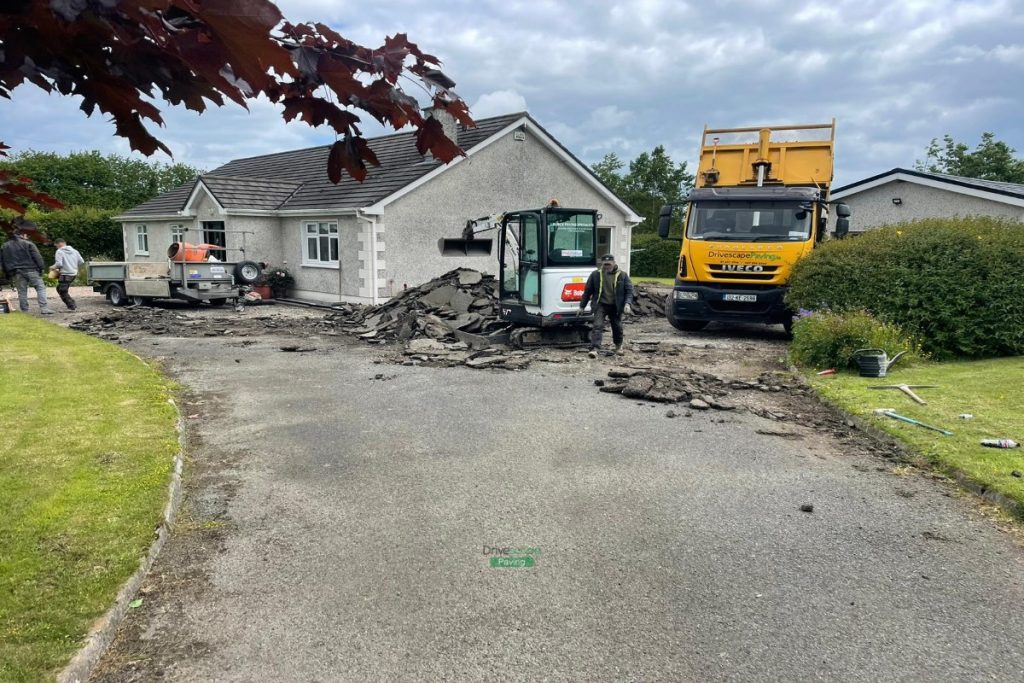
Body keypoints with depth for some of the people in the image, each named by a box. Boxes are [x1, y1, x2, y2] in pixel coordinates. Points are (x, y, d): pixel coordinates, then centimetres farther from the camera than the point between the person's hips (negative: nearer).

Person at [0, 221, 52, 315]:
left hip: (16, 273, 4)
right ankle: (44, 308, -14)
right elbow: (37, 257, -8)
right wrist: (40, 269, -1)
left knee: (22, 292, 8)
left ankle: (24, 311, 7)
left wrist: (8, 273, 20)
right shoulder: (28, 244, -4)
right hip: (31, 270, -4)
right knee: (40, 288, -2)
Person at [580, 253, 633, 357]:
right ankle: (594, 349, -22)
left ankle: (618, 345, 40)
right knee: (598, 326, -16)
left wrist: (627, 304, -18)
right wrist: (582, 306, 6)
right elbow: (587, 291, 6)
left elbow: (629, 291, -1)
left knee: (617, 327, 14)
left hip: (615, 306, 1)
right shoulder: (595, 275, 0)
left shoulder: (622, 275, -1)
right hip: (600, 305, -1)